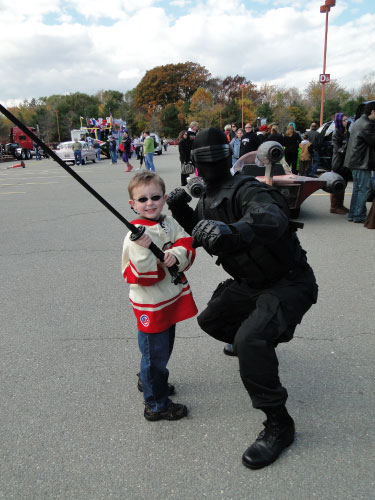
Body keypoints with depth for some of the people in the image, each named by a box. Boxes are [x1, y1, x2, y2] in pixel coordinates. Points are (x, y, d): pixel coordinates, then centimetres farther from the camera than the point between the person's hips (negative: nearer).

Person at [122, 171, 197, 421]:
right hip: (150, 305, -7)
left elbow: (188, 246, -6)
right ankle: (156, 405, 26)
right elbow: (144, 276, -25)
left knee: (165, 347, 25)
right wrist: (143, 250, -40)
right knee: (155, 352, 6)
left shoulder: (170, 223, 1)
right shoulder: (136, 235, -20)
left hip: (172, 299, 8)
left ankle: (149, 381, 51)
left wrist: (177, 254, -27)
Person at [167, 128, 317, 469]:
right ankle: (250, 347, 51)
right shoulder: (207, 199, 2)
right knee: (211, 320, 19)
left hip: (288, 282, -9)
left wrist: (233, 232, -67)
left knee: (251, 339, -30)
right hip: (249, 283, 9)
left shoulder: (245, 189, -25)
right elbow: (199, 231, 17)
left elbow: (272, 217, -47)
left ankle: (279, 425, -9)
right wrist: (180, 209, -1)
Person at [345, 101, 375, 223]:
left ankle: (353, 214, 17)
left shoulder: (358, 122, 17)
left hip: (355, 161, 10)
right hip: (362, 162, -10)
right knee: (364, 189, -5)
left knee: (357, 188, 13)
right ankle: (358, 216, -2)